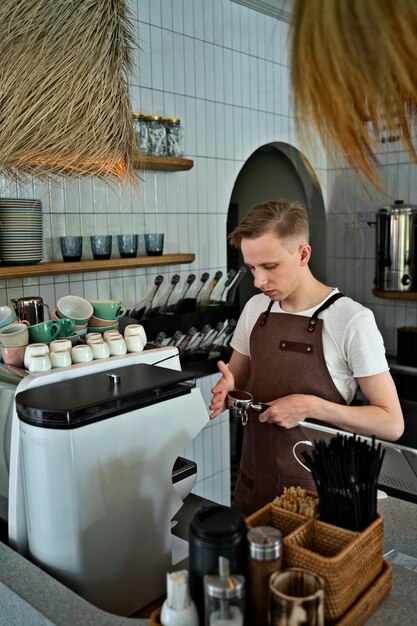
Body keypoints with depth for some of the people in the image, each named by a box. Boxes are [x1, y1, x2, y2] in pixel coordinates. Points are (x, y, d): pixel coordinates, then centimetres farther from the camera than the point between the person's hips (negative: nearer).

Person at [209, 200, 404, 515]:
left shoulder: (352, 320, -18)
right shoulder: (255, 308, 0)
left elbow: (392, 423, -15)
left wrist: (311, 406, -25)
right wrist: (227, 390, -11)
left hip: (315, 489, -5)